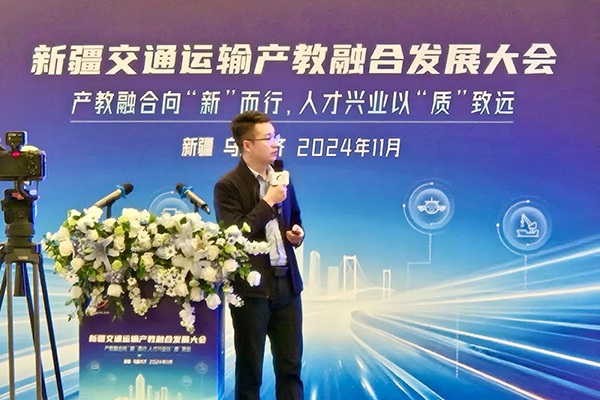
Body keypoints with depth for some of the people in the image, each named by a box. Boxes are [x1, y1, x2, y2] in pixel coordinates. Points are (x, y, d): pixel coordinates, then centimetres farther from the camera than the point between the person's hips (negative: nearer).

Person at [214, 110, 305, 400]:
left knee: (291, 365, 9)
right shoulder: (228, 186, -10)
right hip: (251, 287, -6)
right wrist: (268, 202, -18)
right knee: (249, 370, 6)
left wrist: (298, 233, 0)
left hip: (286, 283, 6)